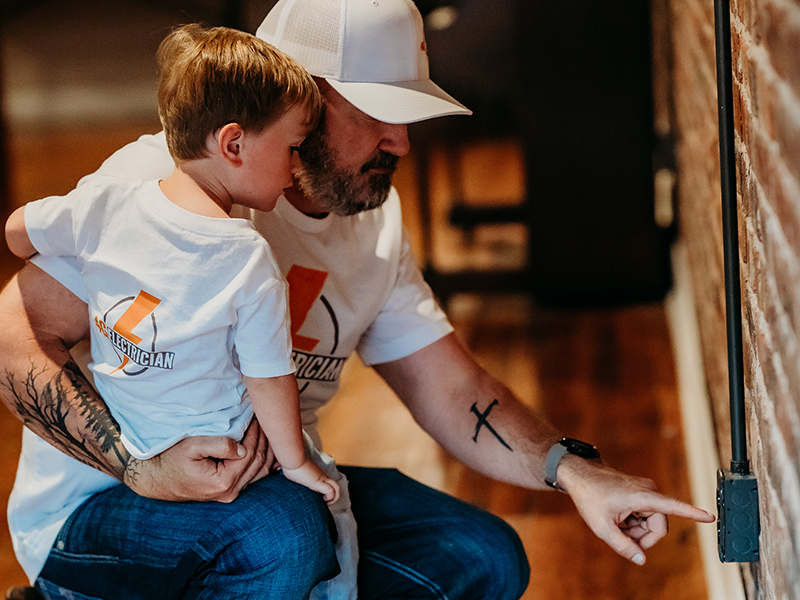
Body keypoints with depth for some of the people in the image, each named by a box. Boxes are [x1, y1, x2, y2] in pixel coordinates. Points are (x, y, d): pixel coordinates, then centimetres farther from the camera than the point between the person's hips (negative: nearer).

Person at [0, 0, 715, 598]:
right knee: (282, 531, -36)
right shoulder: (160, 181, -20)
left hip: (280, 485, 7)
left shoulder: (377, 223, 3)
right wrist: (143, 468, -34)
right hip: (98, 510, -6)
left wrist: (572, 469, -14)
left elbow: (451, 390, 4)